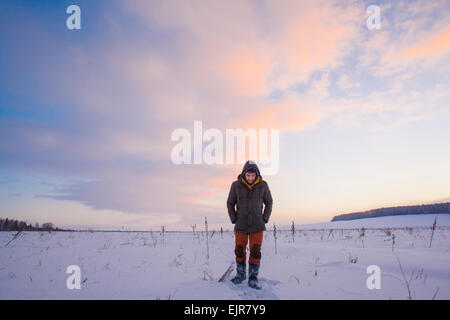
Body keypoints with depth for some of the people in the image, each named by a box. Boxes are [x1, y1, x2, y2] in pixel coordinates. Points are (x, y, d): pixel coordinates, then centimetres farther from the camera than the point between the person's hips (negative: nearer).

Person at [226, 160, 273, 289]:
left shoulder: (263, 185, -9)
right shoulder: (236, 185, -10)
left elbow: (269, 203, 5)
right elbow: (230, 203, 3)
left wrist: (265, 220, -2)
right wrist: (234, 220, -2)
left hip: (257, 225, 0)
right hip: (241, 226, 1)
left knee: (255, 251, -3)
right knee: (240, 250, 8)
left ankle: (253, 279, 8)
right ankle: (240, 274, 27)